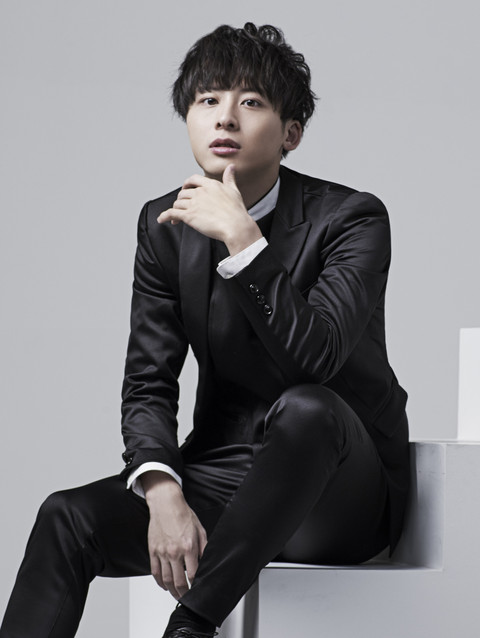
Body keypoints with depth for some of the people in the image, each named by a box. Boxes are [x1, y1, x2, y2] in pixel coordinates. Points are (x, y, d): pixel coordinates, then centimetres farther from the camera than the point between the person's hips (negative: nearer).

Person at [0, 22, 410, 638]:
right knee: (68, 517, -20)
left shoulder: (353, 218, -11)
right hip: (220, 477, 4)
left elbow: (316, 361, -26)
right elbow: (148, 381, -1)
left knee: (305, 408, -37)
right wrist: (163, 492, -19)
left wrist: (242, 237, -30)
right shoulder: (165, 225, 3)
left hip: (341, 493, -4)